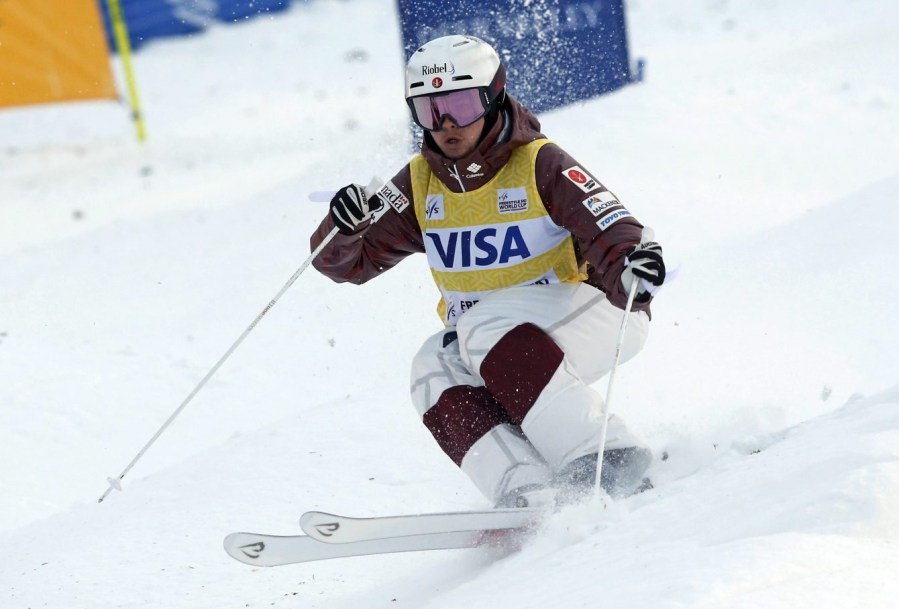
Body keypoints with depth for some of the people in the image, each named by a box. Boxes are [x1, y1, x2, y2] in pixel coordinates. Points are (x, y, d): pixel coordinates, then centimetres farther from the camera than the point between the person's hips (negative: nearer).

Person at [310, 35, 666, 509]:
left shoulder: (539, 165, -13)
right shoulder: (419, 184, 1)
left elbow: (612, 231, -23)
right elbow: (347, 262, 3)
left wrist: (632, 263, -48)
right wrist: (343, 228, -21)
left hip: (587, 316, -5)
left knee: (488, 330, -33)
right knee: (435, 368, -24)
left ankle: (611, 458, -34)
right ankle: (530, 493, -38)